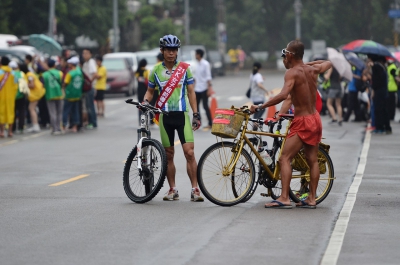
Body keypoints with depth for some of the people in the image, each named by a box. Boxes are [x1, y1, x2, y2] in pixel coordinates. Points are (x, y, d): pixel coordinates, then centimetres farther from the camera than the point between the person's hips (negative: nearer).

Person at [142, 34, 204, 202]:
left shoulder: (184, 68, 3)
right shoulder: (156, 70, 5)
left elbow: (190, 92, 5)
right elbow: (150, 91, 16)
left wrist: (196, 114, 0)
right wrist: (145, 101, -6)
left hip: (182, 114, -2)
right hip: (165, 116, 2)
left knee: (189, 152, -11)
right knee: (168, 155, 6)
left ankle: (195, 189, -6)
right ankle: (173, 190, 15)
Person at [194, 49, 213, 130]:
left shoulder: (205, 64, -12)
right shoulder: (198, 64, 11)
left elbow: (208, 77, -14)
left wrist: (209, 88, -18)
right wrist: (194, 86, 17)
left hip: (204, 88, -8)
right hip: (197, 89, 8)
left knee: (205, 106, -5)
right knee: (196, 105, 9)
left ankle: (210, 124, 0)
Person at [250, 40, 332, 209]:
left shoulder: (292, 73, -16)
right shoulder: (312, 70, 6)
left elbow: (283, 95, -32)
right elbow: (328, 63, 30)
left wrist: (260, 107, -28)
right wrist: (307, 63, 28)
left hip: (302, 122, -8)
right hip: (315, 119, 8)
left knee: (284, 158, -10)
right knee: (312, 160, 12)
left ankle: (284, 198, -19)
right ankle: (311, 199, 14)